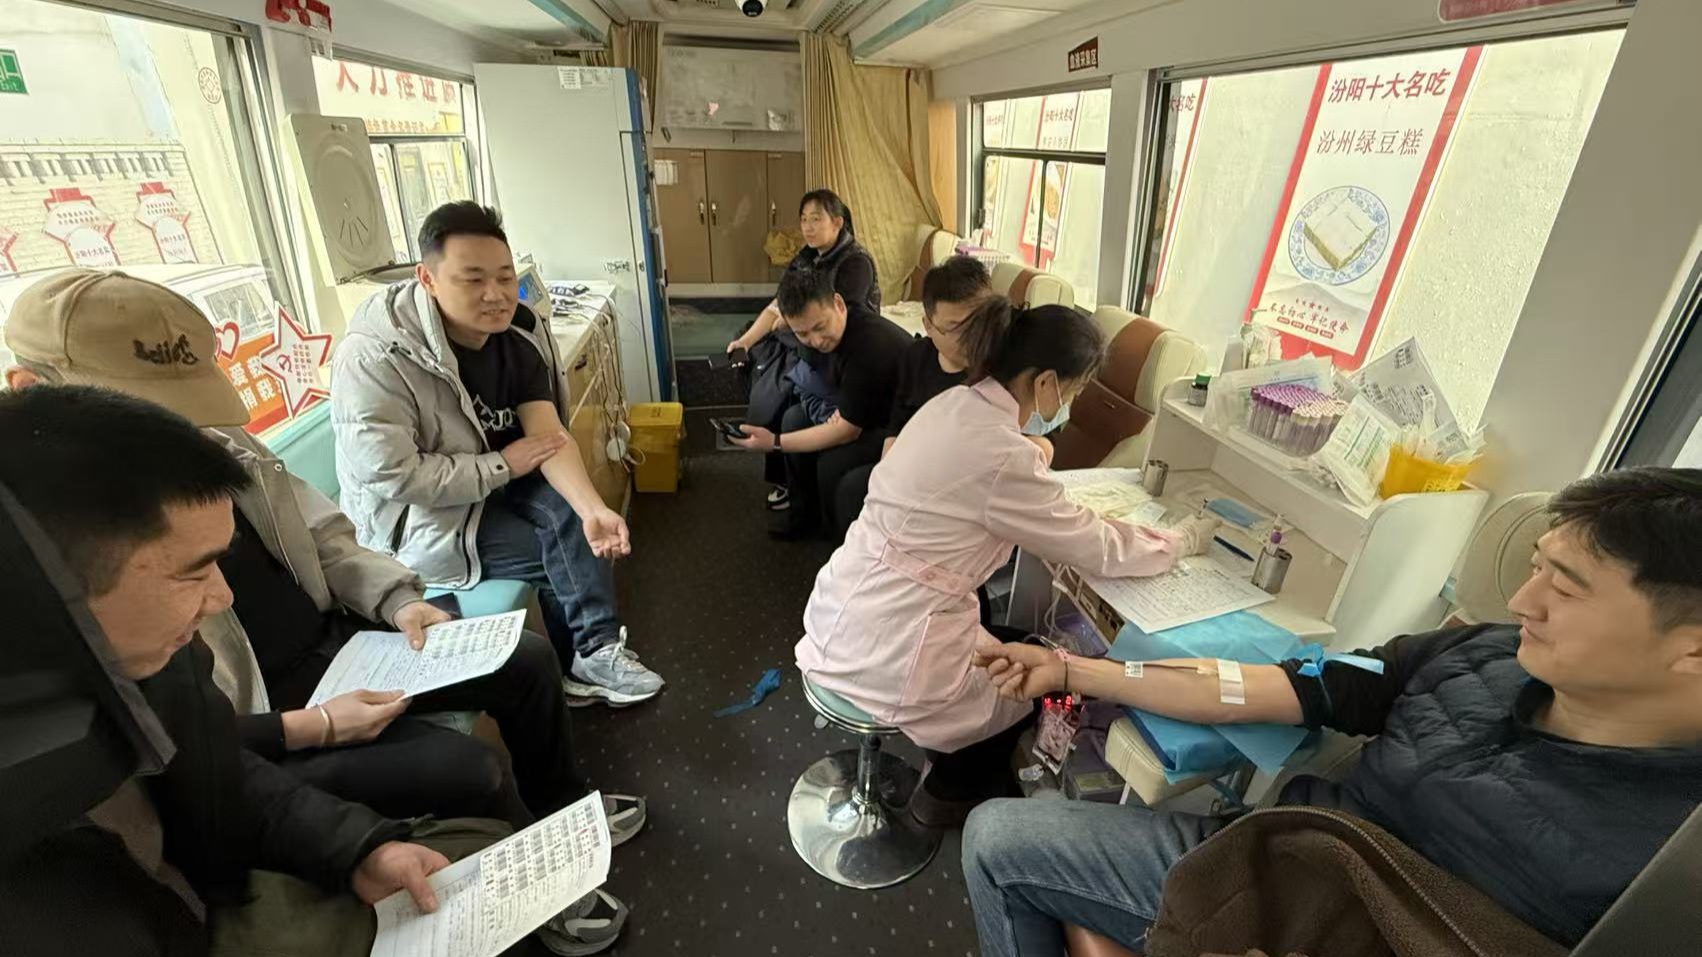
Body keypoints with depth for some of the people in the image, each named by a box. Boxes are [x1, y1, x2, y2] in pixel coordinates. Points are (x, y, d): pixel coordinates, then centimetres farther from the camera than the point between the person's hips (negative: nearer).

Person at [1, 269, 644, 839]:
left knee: (529, 660, 3)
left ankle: (559, 807, 29)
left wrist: (397, 601, -10)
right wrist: (307, 729, -25)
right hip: (250, 733, -6)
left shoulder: (216, 444, -2)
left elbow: (322, 538, 7)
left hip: (336, 643, 7)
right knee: (464, 768, -21)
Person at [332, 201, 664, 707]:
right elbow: (393, 478, -29)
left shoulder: (519, 333, -8)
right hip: (416, 513, -5)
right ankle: (583, 662, 4)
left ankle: (597, 650, -13)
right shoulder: (374, 357, -26)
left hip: (498, 477, 5)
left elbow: (549, 434, -18)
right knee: (551, 557, -17)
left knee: (573, 514, -21)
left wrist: (594, 509, -34)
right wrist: (504, 465, -23)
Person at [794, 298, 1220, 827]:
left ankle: (949, 764, 47)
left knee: (1013, 642, 28)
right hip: (886, 655, -8)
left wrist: (1098, 522, 9)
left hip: (841, 614, 8)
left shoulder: (954, 404, 2)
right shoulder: (1004, 456, -24)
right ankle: (949, 793, 39)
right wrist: (1183, 541, 7)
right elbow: (1098, 552, -10)